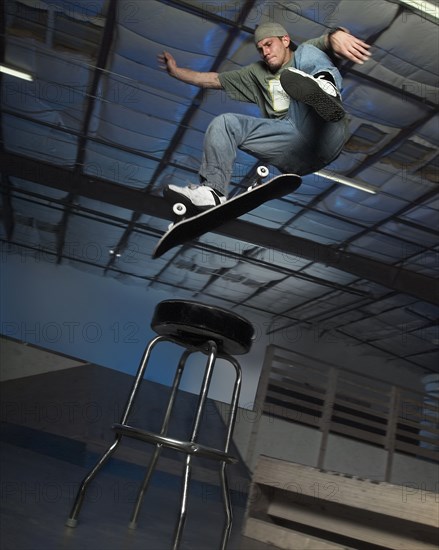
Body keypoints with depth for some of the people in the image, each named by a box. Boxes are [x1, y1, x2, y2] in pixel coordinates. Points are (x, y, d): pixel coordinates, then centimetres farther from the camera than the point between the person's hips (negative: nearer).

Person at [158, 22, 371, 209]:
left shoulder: (307, 51, 22)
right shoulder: (257, 73, 35)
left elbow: (329, 41, -2)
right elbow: (213, 80, 34)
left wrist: (337, 36, -25)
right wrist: (175, 71, 30)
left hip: (324, 136, -4)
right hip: (294, 153, 4)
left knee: (307, 53, -13)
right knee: (224, 122, -3)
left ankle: (324, 91, -47)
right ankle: (212, 191, -16)